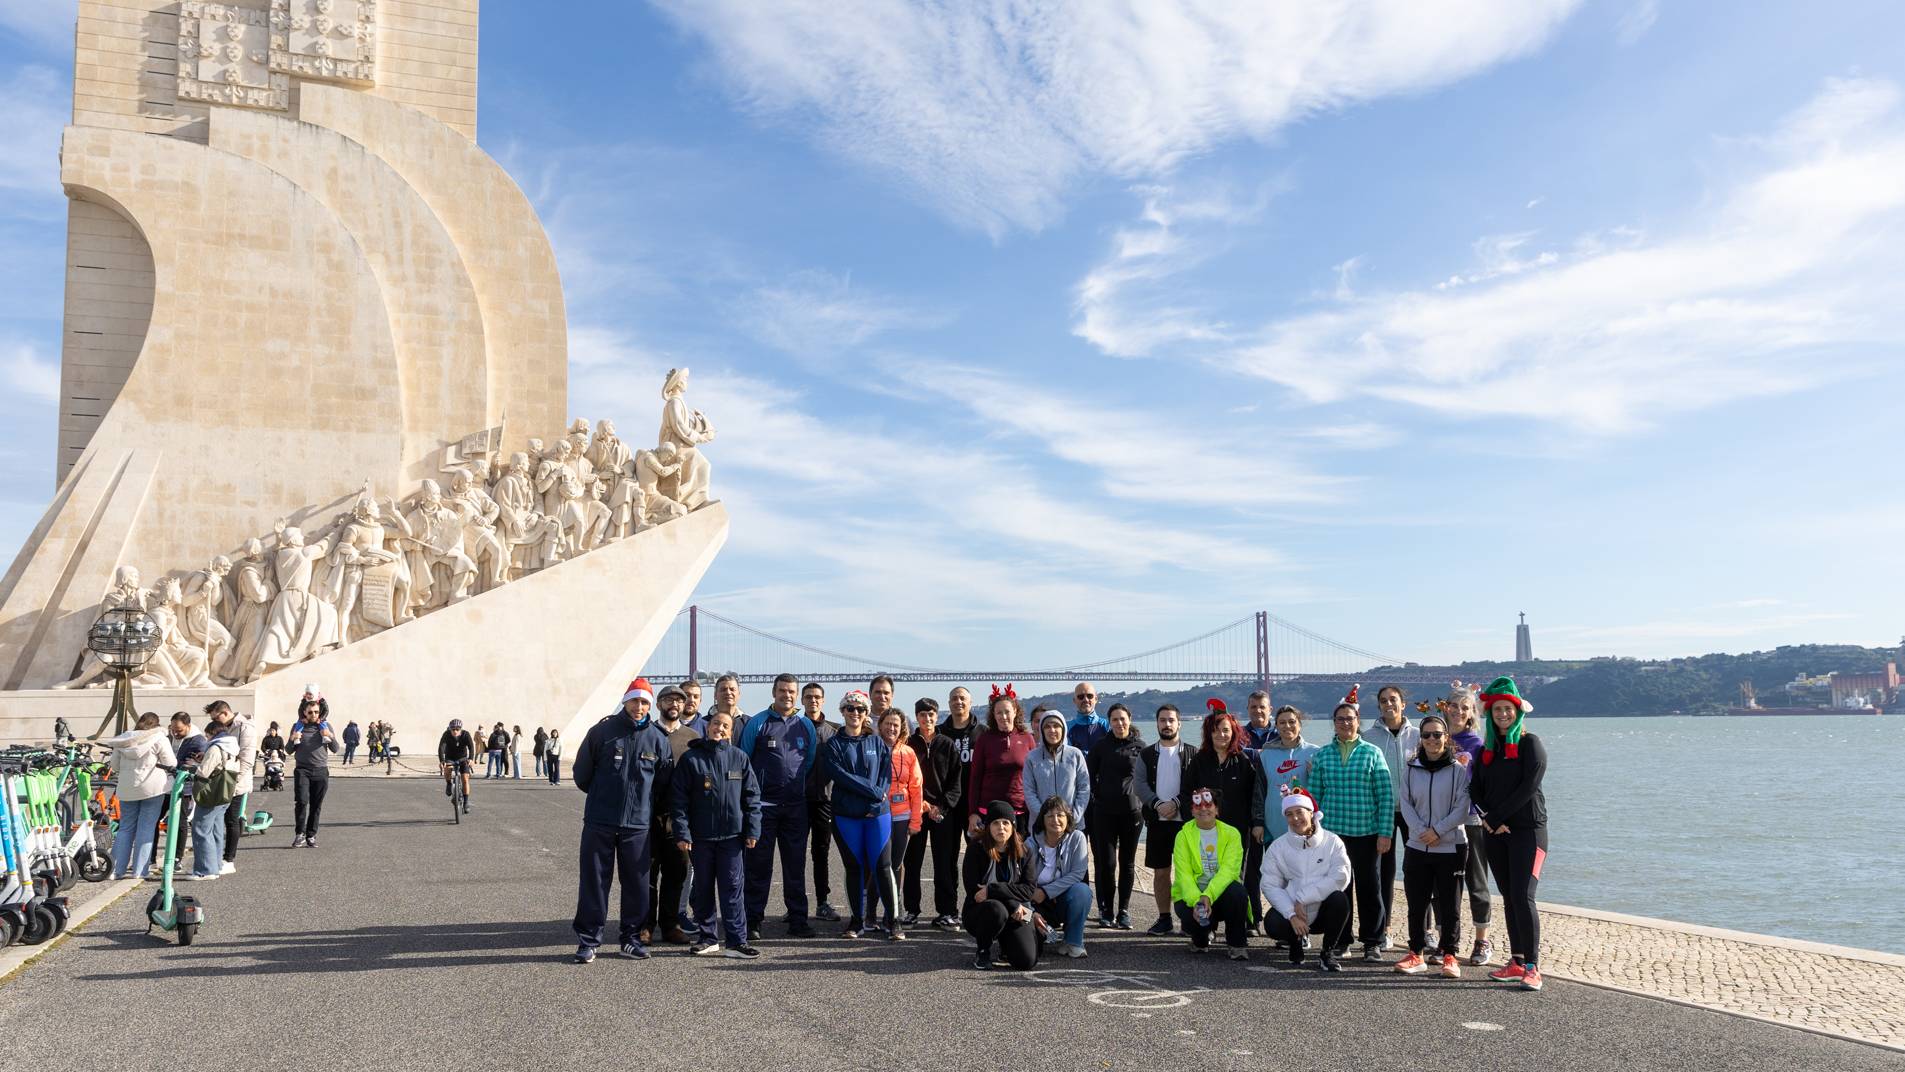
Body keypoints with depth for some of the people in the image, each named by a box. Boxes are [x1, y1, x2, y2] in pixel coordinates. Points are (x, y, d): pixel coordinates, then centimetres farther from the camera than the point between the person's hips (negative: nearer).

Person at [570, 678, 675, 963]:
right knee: (594, 882, 3)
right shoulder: (602, 731, -3)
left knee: (637, 883, 6)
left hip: (638, 824, 2)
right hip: (599, 822, -2)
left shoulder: (657, 739, 2)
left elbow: (664, 780, 14)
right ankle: (588, 939, 11)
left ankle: (631, 937, 19)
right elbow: (581, 773, 6)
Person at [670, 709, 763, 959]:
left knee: (732, 887, 0)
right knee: (703, 888, 9)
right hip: (700, 836, 0)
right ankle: (706, 937, 19)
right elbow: (678, 798, -2)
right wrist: (682, 833, -8)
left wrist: (752, 830, 0)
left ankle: (736, 941, 2)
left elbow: (752, 796, 6)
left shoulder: (739, 758, 4)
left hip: (731, 835, 0)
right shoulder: (690, 758, 0)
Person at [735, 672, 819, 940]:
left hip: (796, 805, 3)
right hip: (763, 804, -3)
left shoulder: (806, 725, 8)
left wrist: (798, 785, 12)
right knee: (759, 865, 1)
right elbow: (743, 760, 2)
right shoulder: (757, 724, -2)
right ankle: (753, 921, 7)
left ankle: (798, 920, 13)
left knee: (796, 865, 7)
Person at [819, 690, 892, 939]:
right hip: (847, 815, 0)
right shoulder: (834, 745, 4)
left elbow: (886, 774, 3)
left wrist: (876, 801, -12)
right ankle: (857, 920, 15)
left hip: (878, 814, 0)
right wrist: (873, 792, -14)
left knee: (882, 866, -5)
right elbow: (840, 775, -10)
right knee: (854, 867, 6)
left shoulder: (877, 742, 10)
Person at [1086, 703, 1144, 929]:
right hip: (1105, 812, 0)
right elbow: (1089, 775, 9)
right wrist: (1098, 796, 3)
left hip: (1132, 810, 0)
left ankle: (1124, 911, 15)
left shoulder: (1140, 746, 2)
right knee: (1106, 862, -2)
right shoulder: (1101, 746, 3)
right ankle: (1106, 911, 8)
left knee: (1127, 863, 6)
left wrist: (1143, 803, 1)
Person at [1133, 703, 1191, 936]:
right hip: (1157, 820, 2)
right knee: (1160, 872, 6)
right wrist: (1157, 804, -14)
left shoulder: (1191, 754, 5)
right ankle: (1164, 919, 15)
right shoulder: (1146, 754, 11)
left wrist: (1175, 803, -16)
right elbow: (1139, 783, 0)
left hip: (1185, 820, -2)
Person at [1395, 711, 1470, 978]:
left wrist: (1437, 830, -14)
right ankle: (1416, 954, 16)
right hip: (1417, 847, 3)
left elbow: (1461, 809, -7)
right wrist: (1421, 831, -11)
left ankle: (1449, 956, 12)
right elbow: (1405, 804, 3)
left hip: (1450, 848, -3)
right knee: (1416, 903, 7)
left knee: (1448, 903, 2)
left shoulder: (1458, 770, -4)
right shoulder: (1411, 769, 6)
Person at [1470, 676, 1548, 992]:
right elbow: (1476, 788, 9)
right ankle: (1516, 963, 14)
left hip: (1528, 829, -6)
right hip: (1496, 833, 6)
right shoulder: (1488, 748, 14)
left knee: (1522, 896, -14)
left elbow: (1528, 787, -13)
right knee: (1508, 898, 8)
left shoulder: (1529, 743, -3)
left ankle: (1532, 968, -12)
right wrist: (1490, 818, -9)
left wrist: (1496, 817, -12)